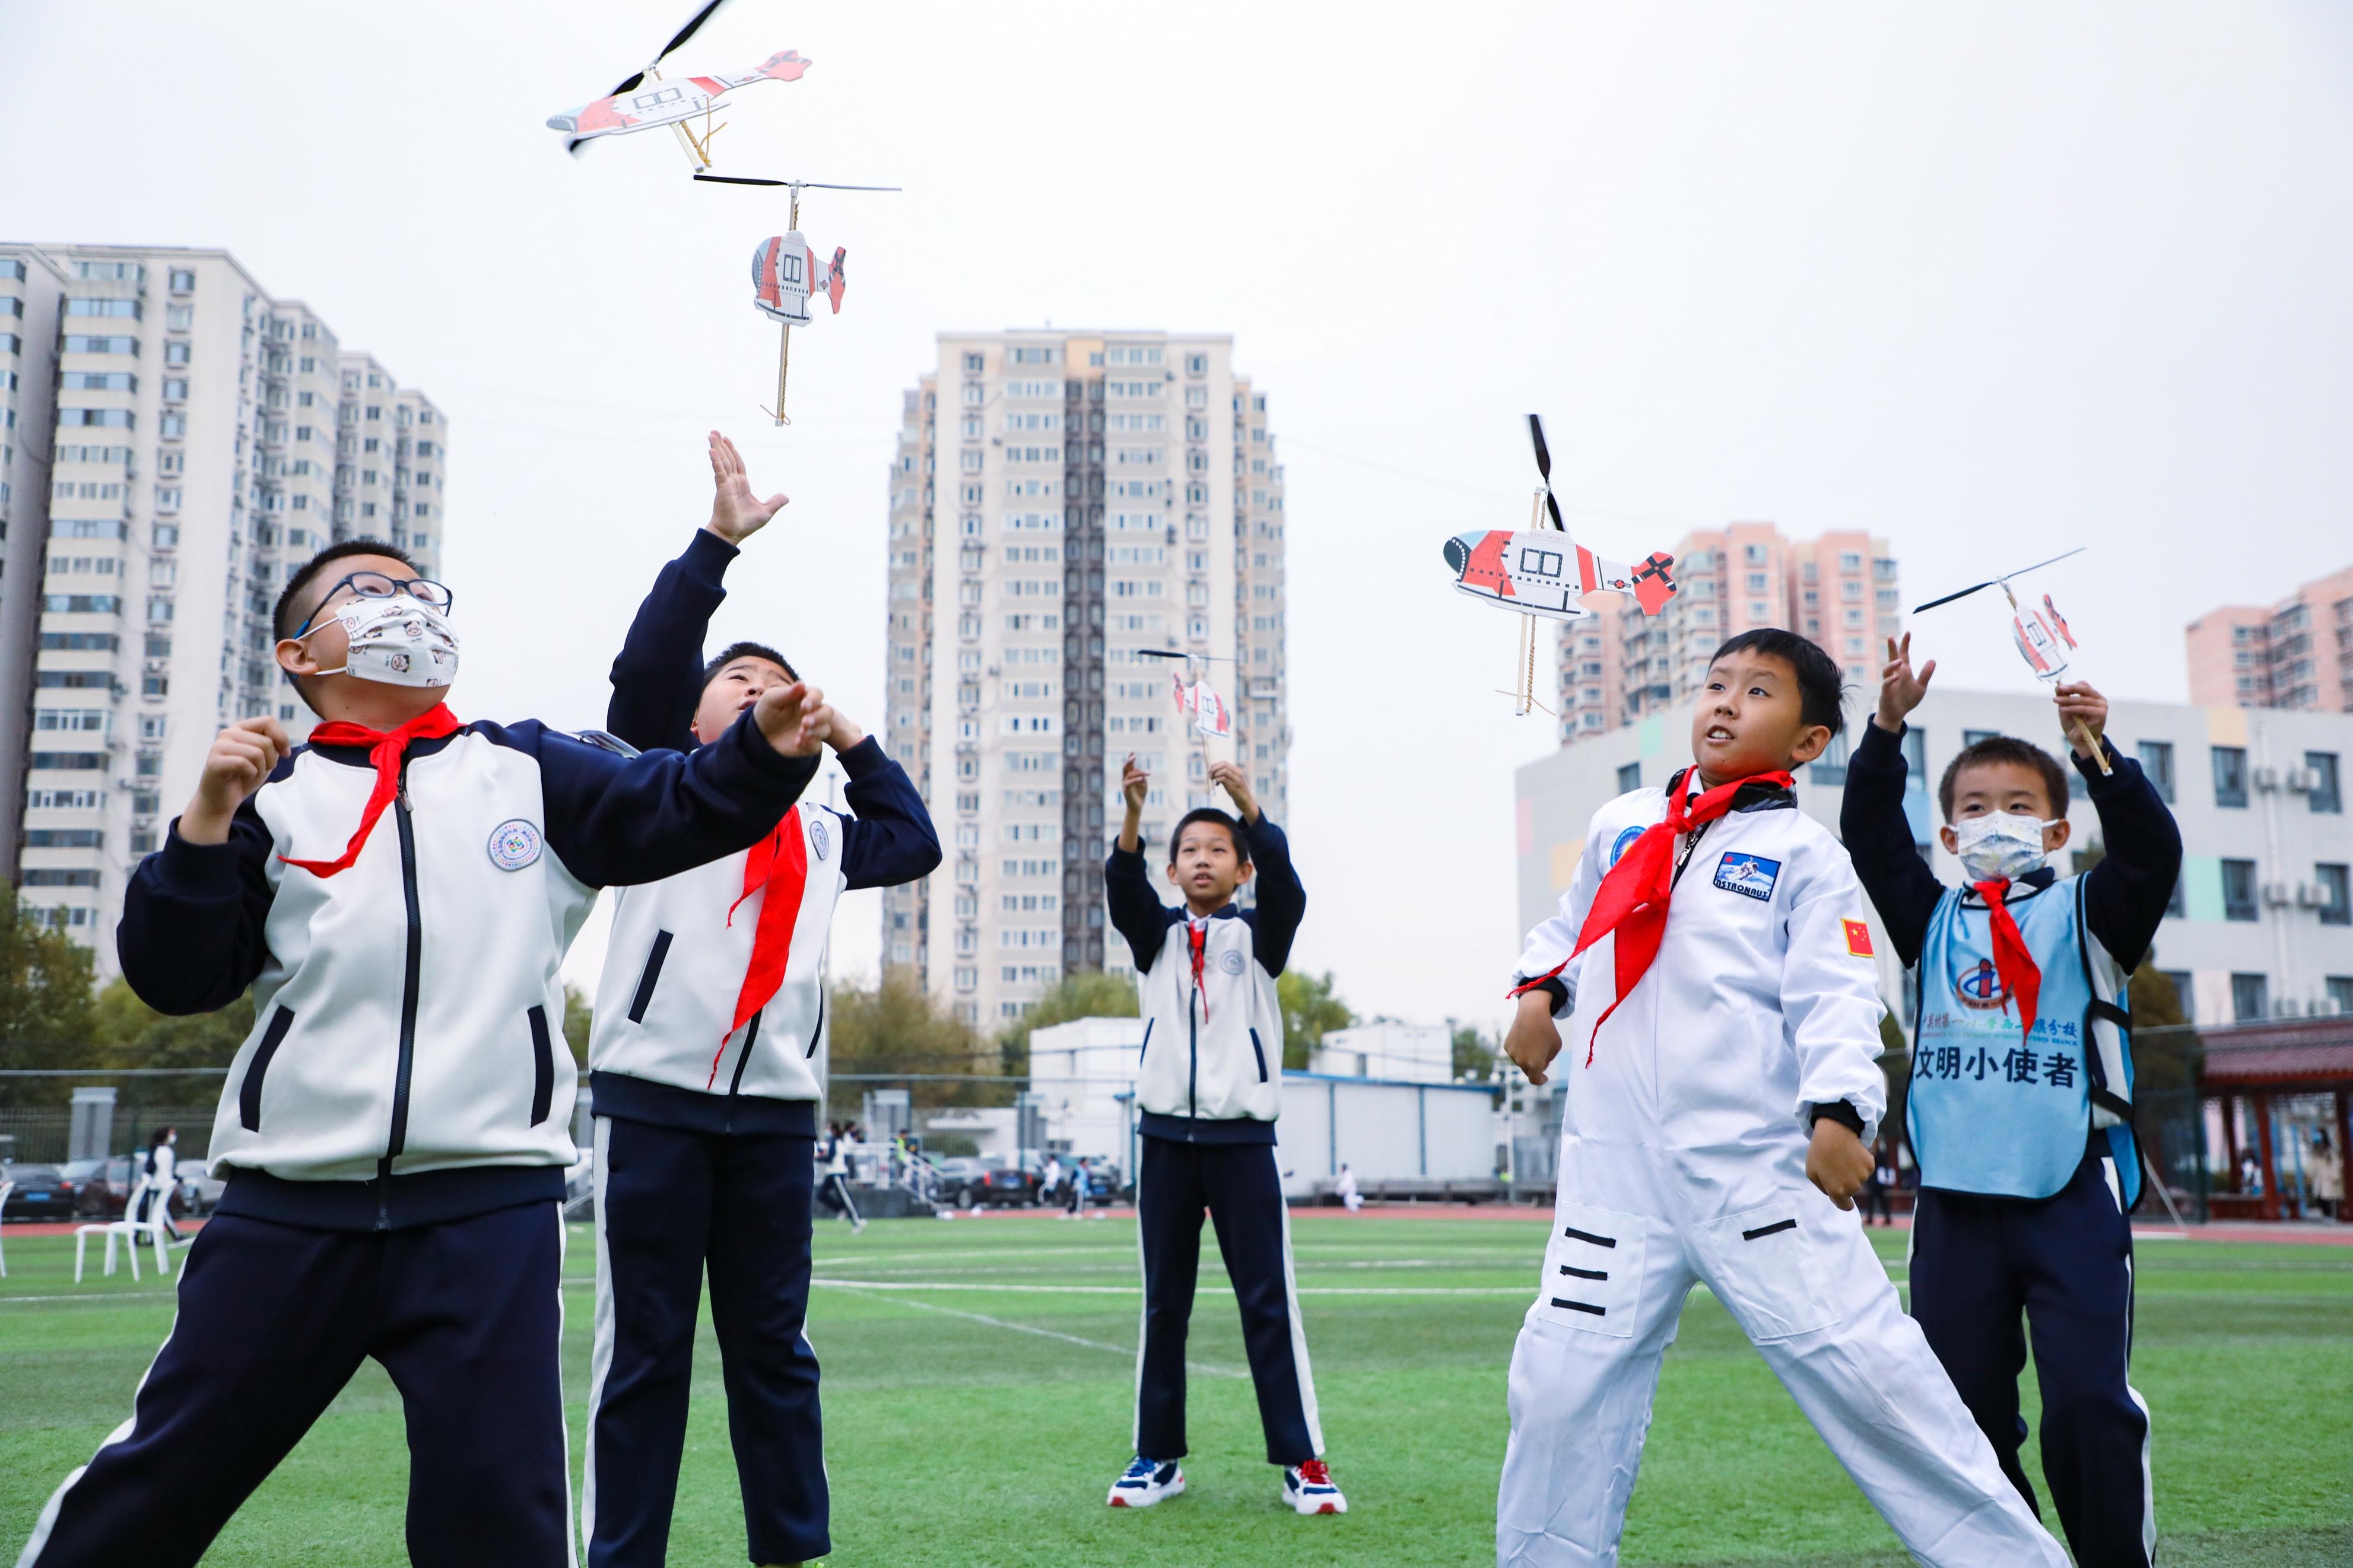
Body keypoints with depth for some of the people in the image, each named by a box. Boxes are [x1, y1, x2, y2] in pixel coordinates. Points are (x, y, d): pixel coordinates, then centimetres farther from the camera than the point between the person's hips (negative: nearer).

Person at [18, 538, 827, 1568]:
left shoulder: (529, 773, 10)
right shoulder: (270, 794, 8)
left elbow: (674, 810, -1)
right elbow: (175, 978, 1)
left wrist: (767, 749, -19)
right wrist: (208, 820, -11)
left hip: (492, 1210, 0)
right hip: (291, 1210, 1)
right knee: (158, 1479, 13)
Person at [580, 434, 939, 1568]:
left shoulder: (814, 836, 20)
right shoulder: (660, 787, 7)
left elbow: (915, 843, 27)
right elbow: (644, 664, -7)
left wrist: (852, 740, 25)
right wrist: (720, 540, -13)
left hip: (775, 1111, 4)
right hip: (653, 1100, -4)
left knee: (773, 1346, 9)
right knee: (643, 1348, 1)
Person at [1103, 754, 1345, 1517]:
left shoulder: (1258, 933, 7)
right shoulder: (1157, 934, 11)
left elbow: (1285, 885, -13)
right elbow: (1124, 891, -10)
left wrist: (1250, 808, -29)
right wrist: (1133, 815, -28)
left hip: (1243, 1134, -2)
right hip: (1166, 1133, 2)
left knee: (1269, 1300, -2)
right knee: (1163, 1303, 7)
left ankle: (1302, 1461, 2)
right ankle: (1159, 1456, 16)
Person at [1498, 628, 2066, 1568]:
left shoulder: (1804, 854, 2)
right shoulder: (1619, 826, 15)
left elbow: (1838, 995, -7)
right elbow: (1574, 924, 30)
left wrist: (1839, 1110, -23)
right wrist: (1539, 990, 11)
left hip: (1760, 1165, -3)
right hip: (1616, 1170, 4)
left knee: (1865, 1367, -5)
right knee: (1561, 1379, 3)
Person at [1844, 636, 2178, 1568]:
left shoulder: (2085, 914, 6)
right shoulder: (1933, 921, 12)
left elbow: (2150, 850, -11)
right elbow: (1869, 833, 2)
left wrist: (2097, 753, -24)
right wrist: (1888, 725, -9)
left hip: (2073, 1192, -3)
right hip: (1956, 1197, 3)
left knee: (2088, 1402, -6)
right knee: (1965, 1411, 7)